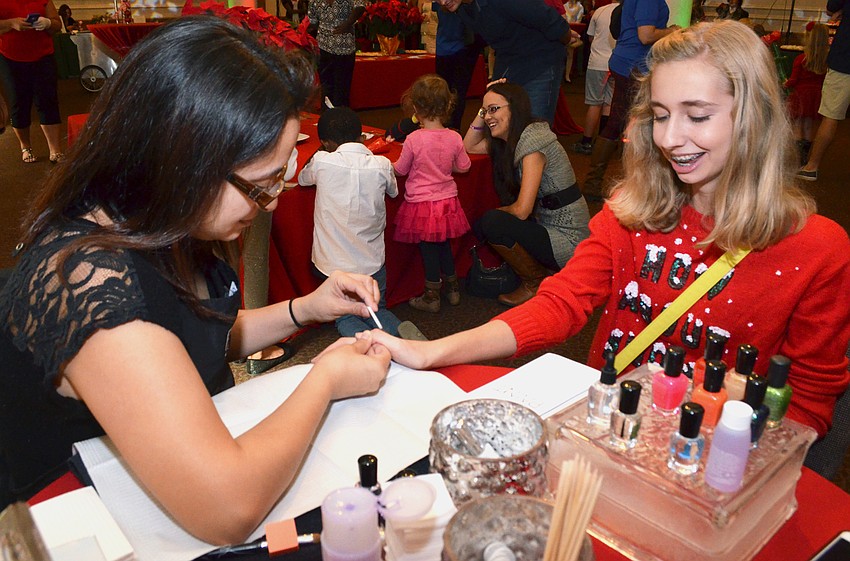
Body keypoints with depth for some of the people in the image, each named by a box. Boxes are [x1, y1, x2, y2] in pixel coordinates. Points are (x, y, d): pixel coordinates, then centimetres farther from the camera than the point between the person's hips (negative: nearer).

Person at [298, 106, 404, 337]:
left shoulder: (322, 162, -14)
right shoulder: (382, 164, -9)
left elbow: (302, 179, 10)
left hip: (333, 263, -1)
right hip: (372, 261, 2)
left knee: (345, 318, 18)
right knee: (377, 311, 23)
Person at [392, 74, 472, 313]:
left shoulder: (413, 139, -18)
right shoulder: (454, 138, -8)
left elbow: (400, 170, -5)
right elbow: (463, 167, 5)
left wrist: (390, 165, 17)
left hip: (421, 204, -4)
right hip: (447, 201, 4)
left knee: (428, 249, 8)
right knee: (444, 244, 21)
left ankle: (432, 297, 19)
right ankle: (453, 288, 34)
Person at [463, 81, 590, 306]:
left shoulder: (533, 141, -21)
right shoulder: (510, 139, 6)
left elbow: (522, 210, -24)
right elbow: (468, 147, 16)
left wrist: (496, 212, -4)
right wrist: (482, 111, 3)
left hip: (568, 239, -9)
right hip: (546, 225, 9)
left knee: (491, 223, -21)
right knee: (481, 227, 4)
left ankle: (535, 282, -1)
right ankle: (540, 268, 12)